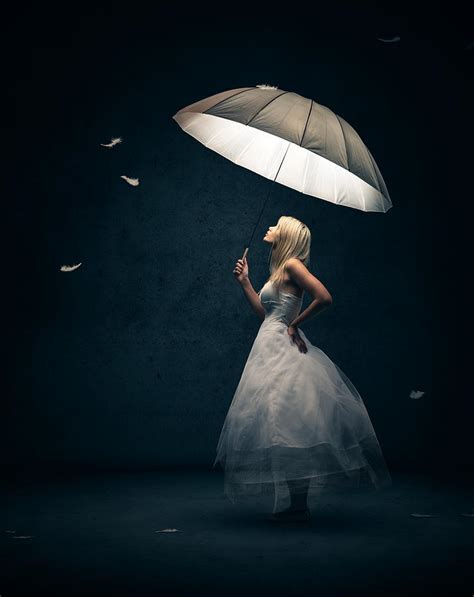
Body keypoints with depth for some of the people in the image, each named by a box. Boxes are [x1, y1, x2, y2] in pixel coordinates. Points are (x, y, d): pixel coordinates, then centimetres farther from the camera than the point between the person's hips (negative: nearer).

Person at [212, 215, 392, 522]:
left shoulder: (292, 264, -9)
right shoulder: (279, 271, 18)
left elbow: (325, 297, -21)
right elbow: (264, 311, 22)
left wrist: (295, 323, -11)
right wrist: (245, 281, 21)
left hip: (281, 348, -10)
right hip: (272, 347, 10)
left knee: (284, 423, -6)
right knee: (284, 425, 10)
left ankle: (296, 505, 1)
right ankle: (293, 502, 17)